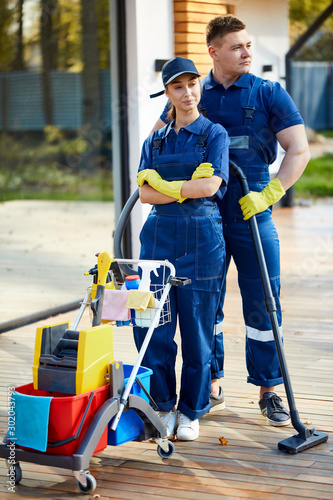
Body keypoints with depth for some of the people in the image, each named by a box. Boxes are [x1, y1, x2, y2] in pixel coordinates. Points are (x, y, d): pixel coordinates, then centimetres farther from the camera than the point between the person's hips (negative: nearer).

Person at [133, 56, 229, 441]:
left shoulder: (215, 134, 3)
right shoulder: (154, 141, 14)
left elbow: (211, 186, -12)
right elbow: (144, 193, 0)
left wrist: (164, 184, -5)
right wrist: (187, 187, -11)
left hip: (201, 239, -3)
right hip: (158, 236, 4)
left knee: (197, 329, 0)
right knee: (153, 329, 0)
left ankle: (191, 412, 14)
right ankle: (164, 407, 16)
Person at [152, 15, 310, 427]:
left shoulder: (269, 94, 1)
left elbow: (299, 150, -5)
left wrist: (268, 194, -14)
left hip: (251, 213, -2)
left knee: (263, 304, 0)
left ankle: (268, 390, 11)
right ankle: (211, 384, 22)